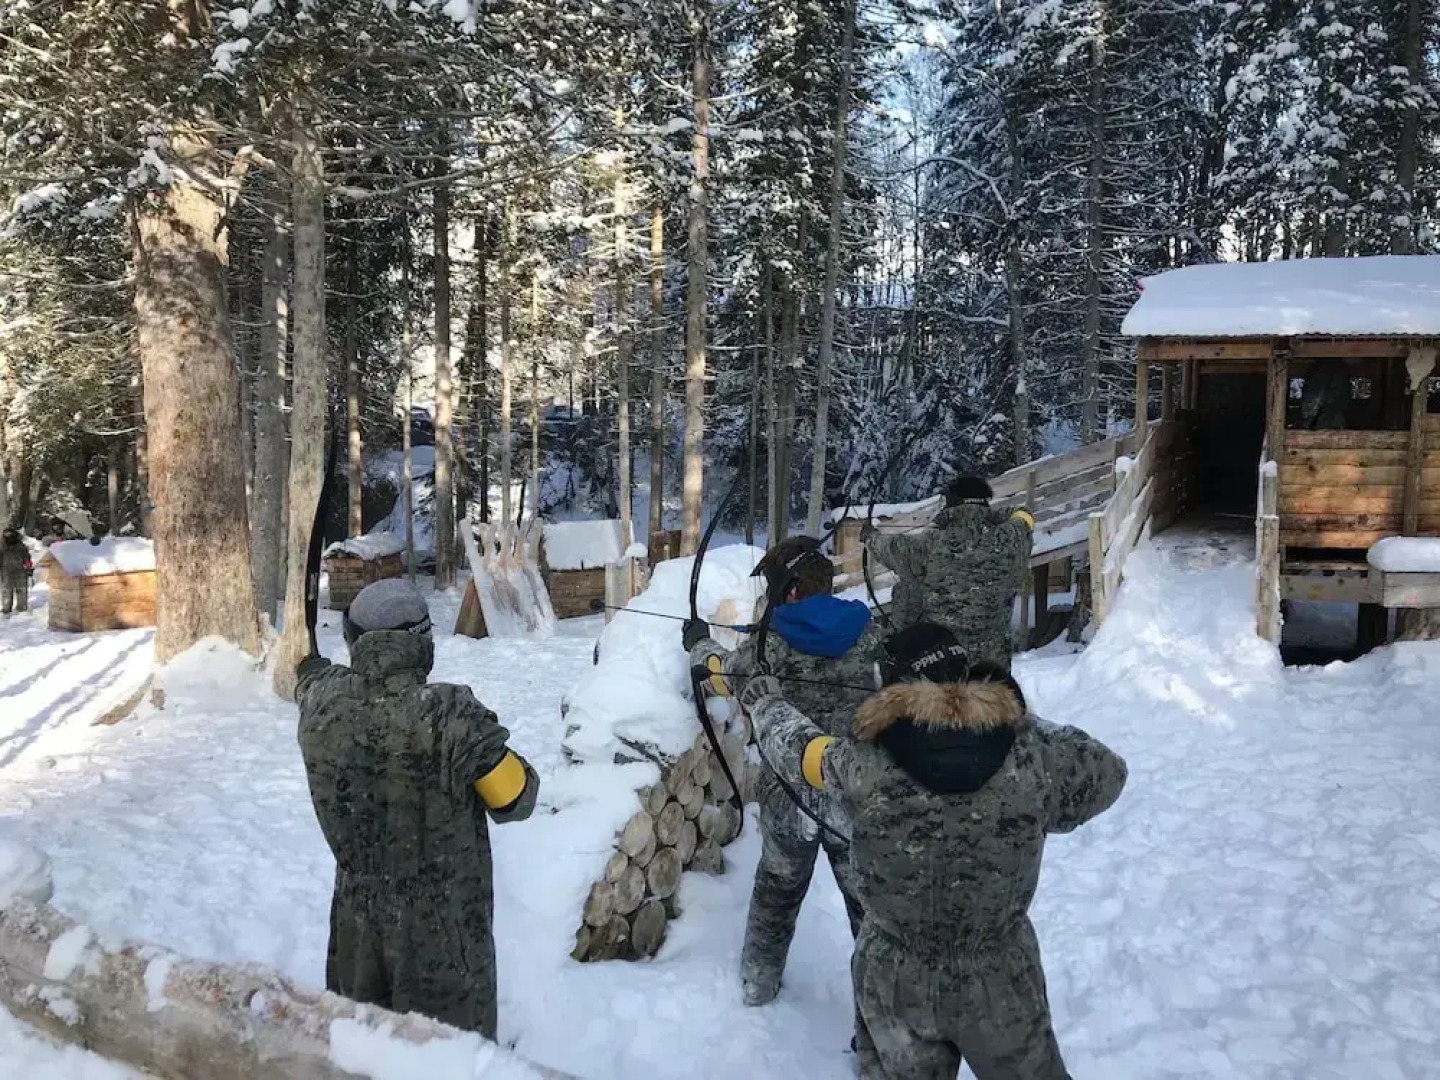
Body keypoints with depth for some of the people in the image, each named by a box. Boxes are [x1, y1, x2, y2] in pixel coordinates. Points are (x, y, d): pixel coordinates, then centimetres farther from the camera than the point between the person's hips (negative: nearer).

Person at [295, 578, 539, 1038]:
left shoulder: (322, 705, -13)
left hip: (358, 918, 4)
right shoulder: (450, 714, -27)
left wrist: (312, 670, 36)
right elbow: (517, 800, -15)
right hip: (443, 925, -4)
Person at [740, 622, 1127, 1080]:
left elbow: (796, 747, 0)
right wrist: (1027, 725, 4)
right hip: (1001, 985, 0)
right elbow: (1107, 773, -1)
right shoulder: (1033, 756, -22)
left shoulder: (861, 767, -22)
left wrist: (765, 703, 21)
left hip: (896, 987, 0)